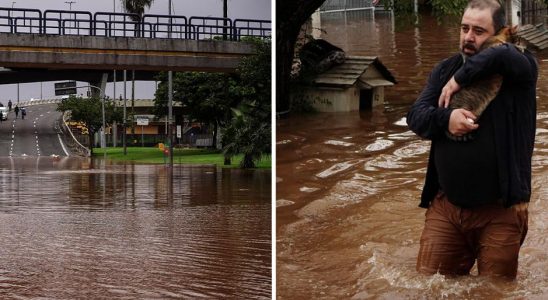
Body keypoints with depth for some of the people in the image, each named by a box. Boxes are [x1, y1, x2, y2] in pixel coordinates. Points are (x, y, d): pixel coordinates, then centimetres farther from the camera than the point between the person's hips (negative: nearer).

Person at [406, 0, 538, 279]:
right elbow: (415, 116, 2)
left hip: (499, 211, -4)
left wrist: (460, 79, -18)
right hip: (445, 206, 4)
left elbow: (502, 56, -29)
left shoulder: (520, 67, -5)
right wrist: (445, 118, -18)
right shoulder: (445, 69, 10)